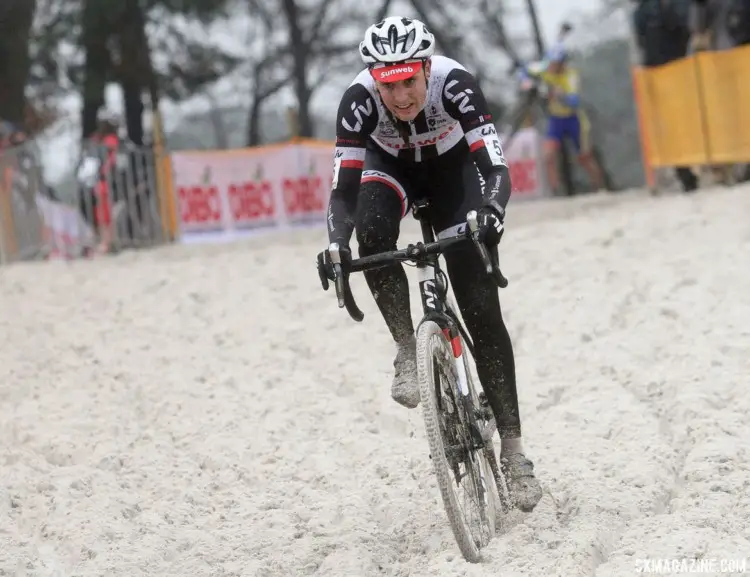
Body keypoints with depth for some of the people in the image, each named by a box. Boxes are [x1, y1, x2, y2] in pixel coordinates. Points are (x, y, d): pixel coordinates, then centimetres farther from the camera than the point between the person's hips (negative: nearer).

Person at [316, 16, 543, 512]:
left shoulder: (455, 84, -36)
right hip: (392, 167, 1)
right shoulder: (359, 101, -33)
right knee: (372, 228, -37)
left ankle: (512, 447, -2)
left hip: (453, 169, -1)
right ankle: (408, 352, -18)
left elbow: (495, 168, -40)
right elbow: (345, 190, -32)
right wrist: (336, 244, -51)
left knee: (482, 310, -9)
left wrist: (492, 211, -61)